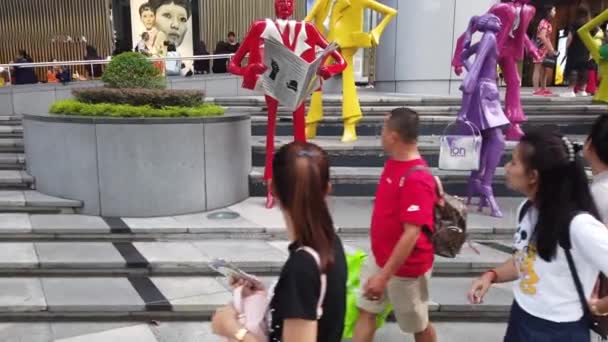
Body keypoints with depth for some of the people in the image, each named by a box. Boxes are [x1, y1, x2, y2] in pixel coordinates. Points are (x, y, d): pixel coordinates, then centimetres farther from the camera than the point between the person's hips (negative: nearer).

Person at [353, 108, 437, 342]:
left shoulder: (418, 180, -30)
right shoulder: (393, 163, -1)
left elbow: (412, 234, -31)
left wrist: (384, 276, -28)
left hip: (406, 267, -8)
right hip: (379, 257, 8)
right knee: (366, 312, 15)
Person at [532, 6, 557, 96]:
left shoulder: (548, 23, 16)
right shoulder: (544, 22, -12)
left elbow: (548, 38, 16)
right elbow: (542, 37, -21)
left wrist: (552, 49, 9)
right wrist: (550, 49, -20)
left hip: (545, 49, 9)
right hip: (540, 48, -9)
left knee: (544, 69, 10)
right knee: (538, 69, -9)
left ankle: (543, 88, 16)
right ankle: (536, 90, -10)